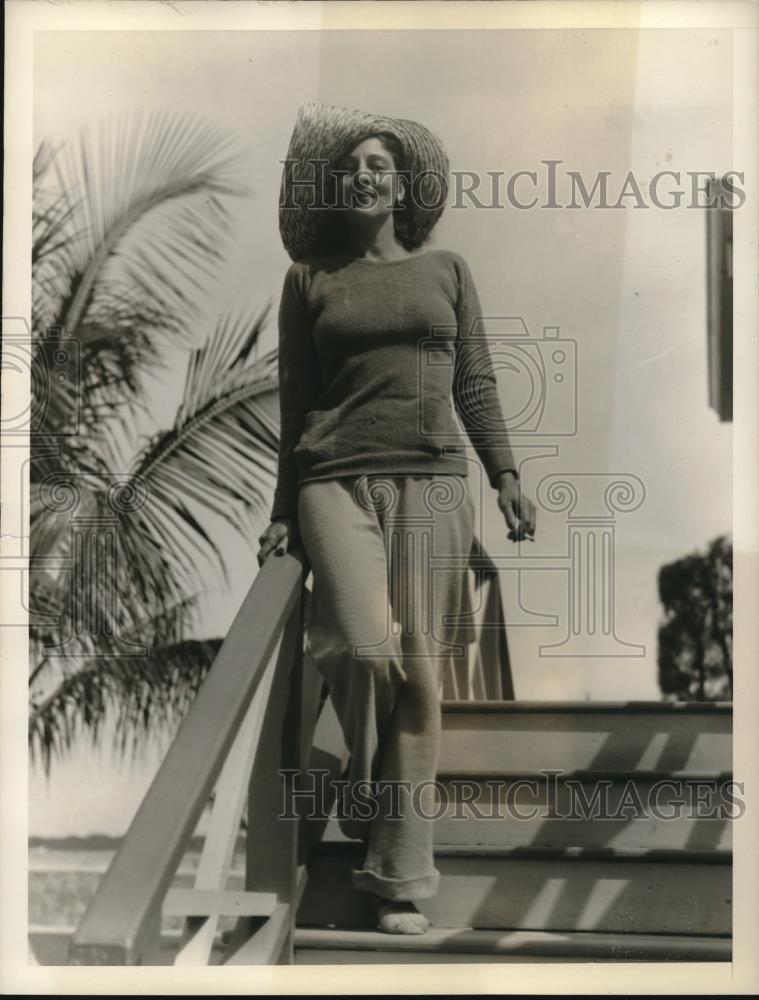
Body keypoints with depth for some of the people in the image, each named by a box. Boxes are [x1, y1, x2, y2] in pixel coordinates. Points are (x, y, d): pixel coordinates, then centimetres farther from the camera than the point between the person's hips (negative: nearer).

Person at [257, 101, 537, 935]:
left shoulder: (446, 270, 15)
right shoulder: (310, 280, 12)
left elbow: (475, 383, 13)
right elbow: (294, 401, 11)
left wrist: (506, 475, 2)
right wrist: (283, 513, 8)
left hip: (433, 485, 1)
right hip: (339, 482, -1)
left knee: (419, 674, -3)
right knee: (365, 647, -23)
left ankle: (401, 880, 5)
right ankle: (364, 794, 9)